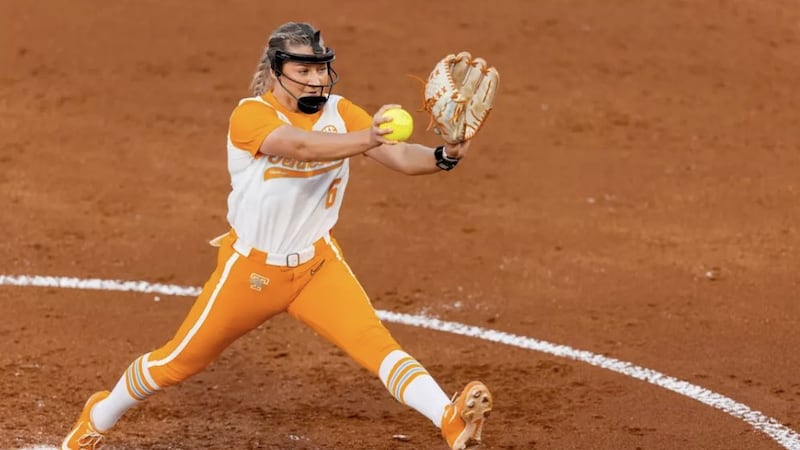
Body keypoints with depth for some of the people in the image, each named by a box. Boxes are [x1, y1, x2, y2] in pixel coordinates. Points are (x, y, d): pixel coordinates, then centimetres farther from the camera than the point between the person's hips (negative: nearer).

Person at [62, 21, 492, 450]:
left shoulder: (340, 113, -7)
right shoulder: (250, 115, -21)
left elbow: (400, 156, -18)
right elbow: (301, 146, -40)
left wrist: (443, 156, -41)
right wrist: (367, 138, -57)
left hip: (318, 265, 3)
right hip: (251, 267, -2)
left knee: (374, 341, -21)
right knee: (179, 361, 12)